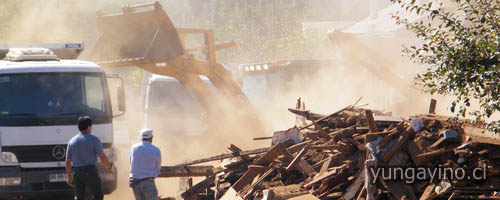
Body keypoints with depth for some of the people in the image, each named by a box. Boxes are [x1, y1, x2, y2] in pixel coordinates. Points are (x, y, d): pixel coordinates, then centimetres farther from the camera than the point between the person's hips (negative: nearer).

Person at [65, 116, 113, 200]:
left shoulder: (72, 141, 8)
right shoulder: (93, 139, -5)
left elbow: (68, 162, 9)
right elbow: (102, 157, -10)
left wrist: (69, 176, 18)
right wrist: (109, 165, 10)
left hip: (76, 172, 4)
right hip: (89, 171, -4)